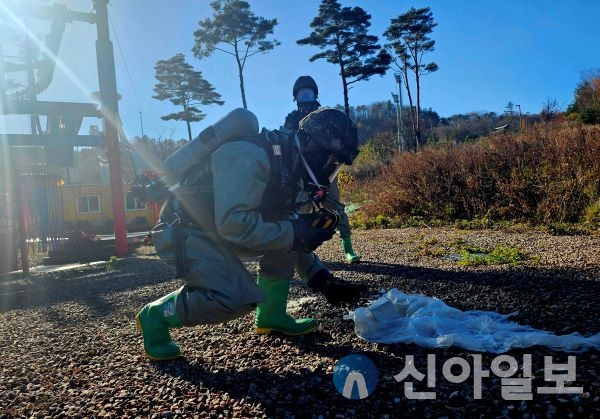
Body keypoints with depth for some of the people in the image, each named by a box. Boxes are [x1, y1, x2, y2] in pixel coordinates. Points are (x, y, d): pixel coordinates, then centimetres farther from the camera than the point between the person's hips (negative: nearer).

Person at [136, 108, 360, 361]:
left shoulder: (289, 165, 3)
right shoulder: (250, 156, -26)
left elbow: (284, 219, 12)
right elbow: (233, 224, -32)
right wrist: (296, 235, -27)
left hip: (217, 229, 9)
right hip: (185, 232, -9)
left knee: (288, 241, 1)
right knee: (237, 297, -24)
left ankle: (271, 317, 13)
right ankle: (156, 316, -2)